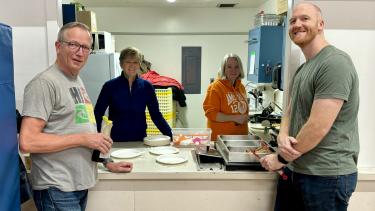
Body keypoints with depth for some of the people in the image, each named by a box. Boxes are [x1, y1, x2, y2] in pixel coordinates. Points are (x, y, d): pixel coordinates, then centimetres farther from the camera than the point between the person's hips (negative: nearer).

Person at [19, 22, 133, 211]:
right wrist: (83, 138, -19)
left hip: (81, 185, 8)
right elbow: (27, 142, -21)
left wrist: (107, 163, 13)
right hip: (57, 190, -8)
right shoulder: (45, 82, -14)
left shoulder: (78, 81, 12)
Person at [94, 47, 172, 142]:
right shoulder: (110, 86, -3)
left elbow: (156, 115, 3)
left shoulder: (146, 86, 1)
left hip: (140, 141, 1)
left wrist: (171, 136, -7)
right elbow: (97, 114, -2)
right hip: (116, 141, -1)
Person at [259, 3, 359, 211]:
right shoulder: (302, 69, 13)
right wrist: (282, 136, -10)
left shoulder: (335, 63, -17)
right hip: (294, 170, 8)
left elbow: (318, 127, -23)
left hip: (326, 175, -8)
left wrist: (280, 159, -12)